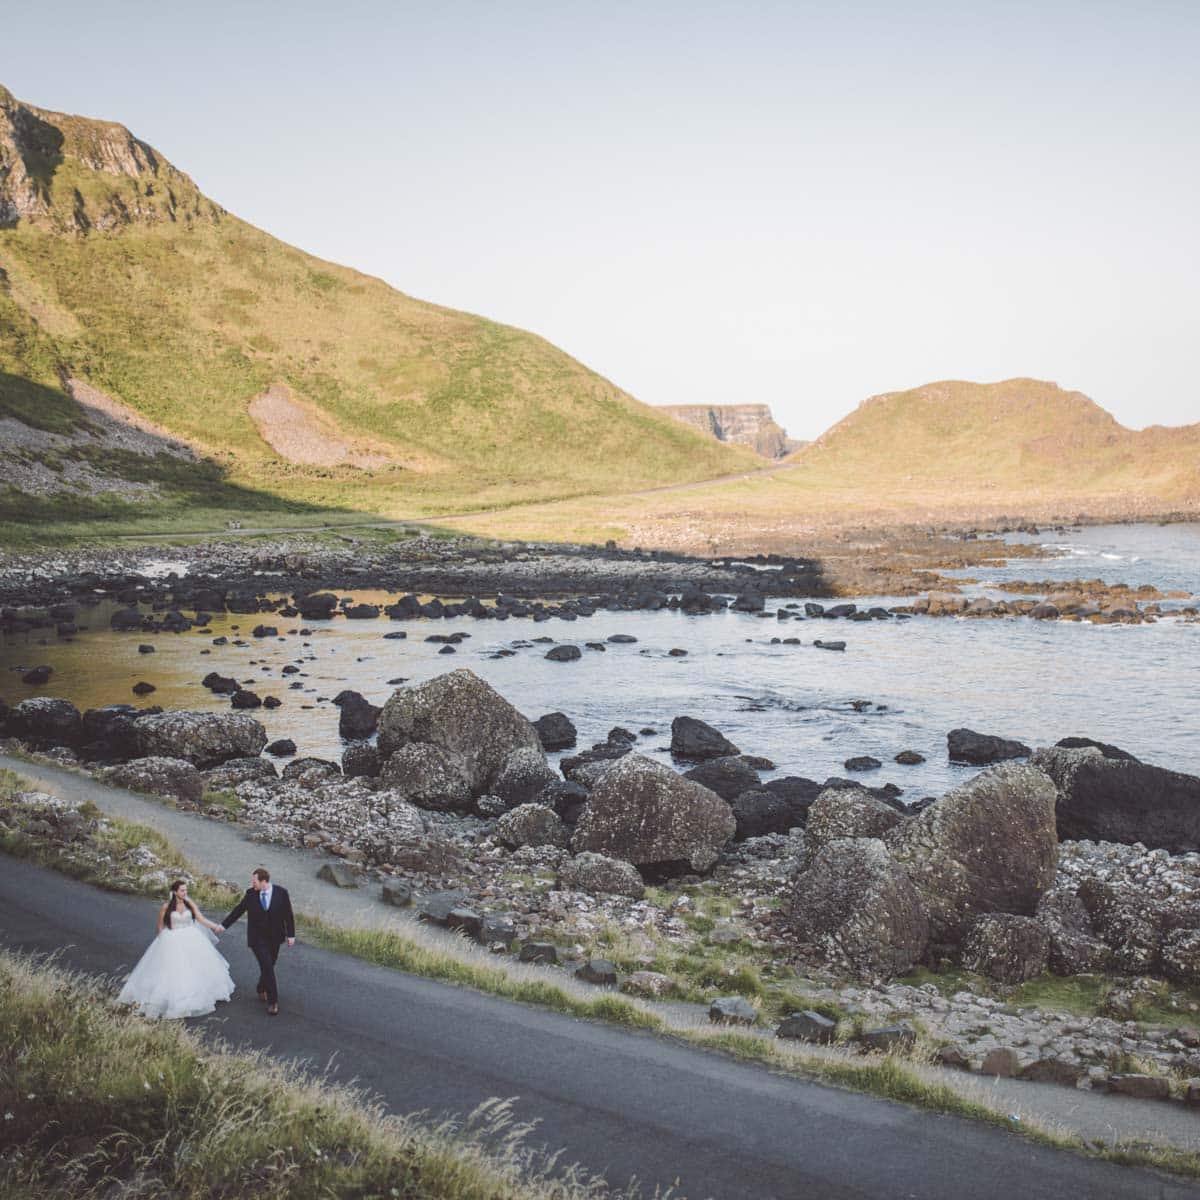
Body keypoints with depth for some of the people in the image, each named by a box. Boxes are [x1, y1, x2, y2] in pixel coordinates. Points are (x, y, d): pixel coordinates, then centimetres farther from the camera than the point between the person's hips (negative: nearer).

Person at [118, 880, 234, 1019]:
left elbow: (201, 919, -10)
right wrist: (161, 941, 5)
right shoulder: (166, 907, -9)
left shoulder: (190, 904, -3)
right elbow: (161, 926, 3)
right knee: (172, 971, -4)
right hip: (172, 943, -3)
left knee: (197, 968, 9)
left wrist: (215, 926, -22)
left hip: (191, 940, 3)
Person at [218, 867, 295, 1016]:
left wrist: (291, 934, -6)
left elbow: (288, 915, -4)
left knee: (269, 966, 15)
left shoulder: (281, 893, -10)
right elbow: (238, 910, 6)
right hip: (257, 938, -1)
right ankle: (272, 1001, -5)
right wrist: (224, 925, 9)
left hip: (274, 937, 1)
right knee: (267, 967, -11)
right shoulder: (250, 893, -7)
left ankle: (261, 989, 43)